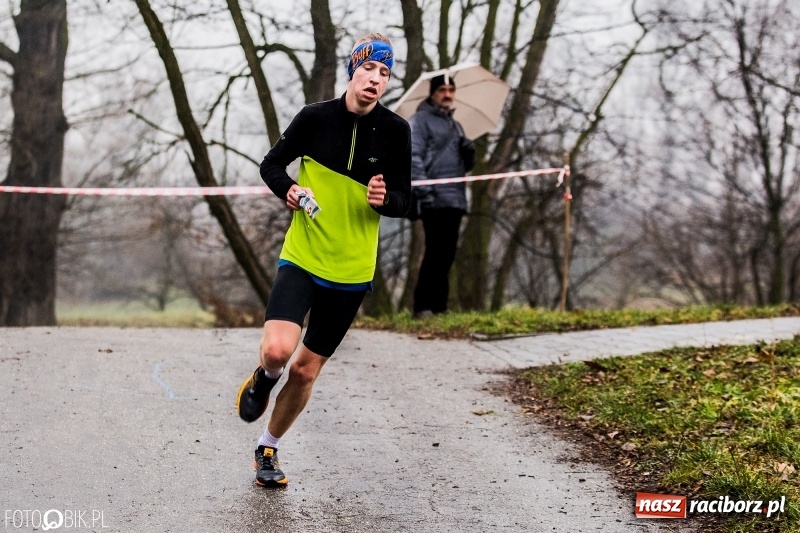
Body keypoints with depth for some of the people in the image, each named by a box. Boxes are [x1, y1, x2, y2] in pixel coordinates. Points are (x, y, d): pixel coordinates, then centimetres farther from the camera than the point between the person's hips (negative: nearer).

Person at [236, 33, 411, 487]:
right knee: (278, 349, -24)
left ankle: (269, 448, 31)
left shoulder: (396, 130, -4)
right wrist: (289, 189, -15)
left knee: (306, 370, 8)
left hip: (351, 271, 2)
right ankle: (264, 377, 14)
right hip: (301, 258, -1)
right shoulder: (316, 117, -6)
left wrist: (384, 199, -21)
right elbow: (272, 165, 6)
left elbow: (404, 201, 2)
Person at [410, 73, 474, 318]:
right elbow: (413, 156, -11)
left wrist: (469, 154, 4)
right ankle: (423, 306, -11)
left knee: (447, 254, 8)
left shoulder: (456, 126, 26)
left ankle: (439, 306, 13)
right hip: (434, 200, -8)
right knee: (436, 252, -13)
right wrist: (421, 188, -22)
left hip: (455, 200, 8)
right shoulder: (421, 120, 1)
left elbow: (466, 165, 28)